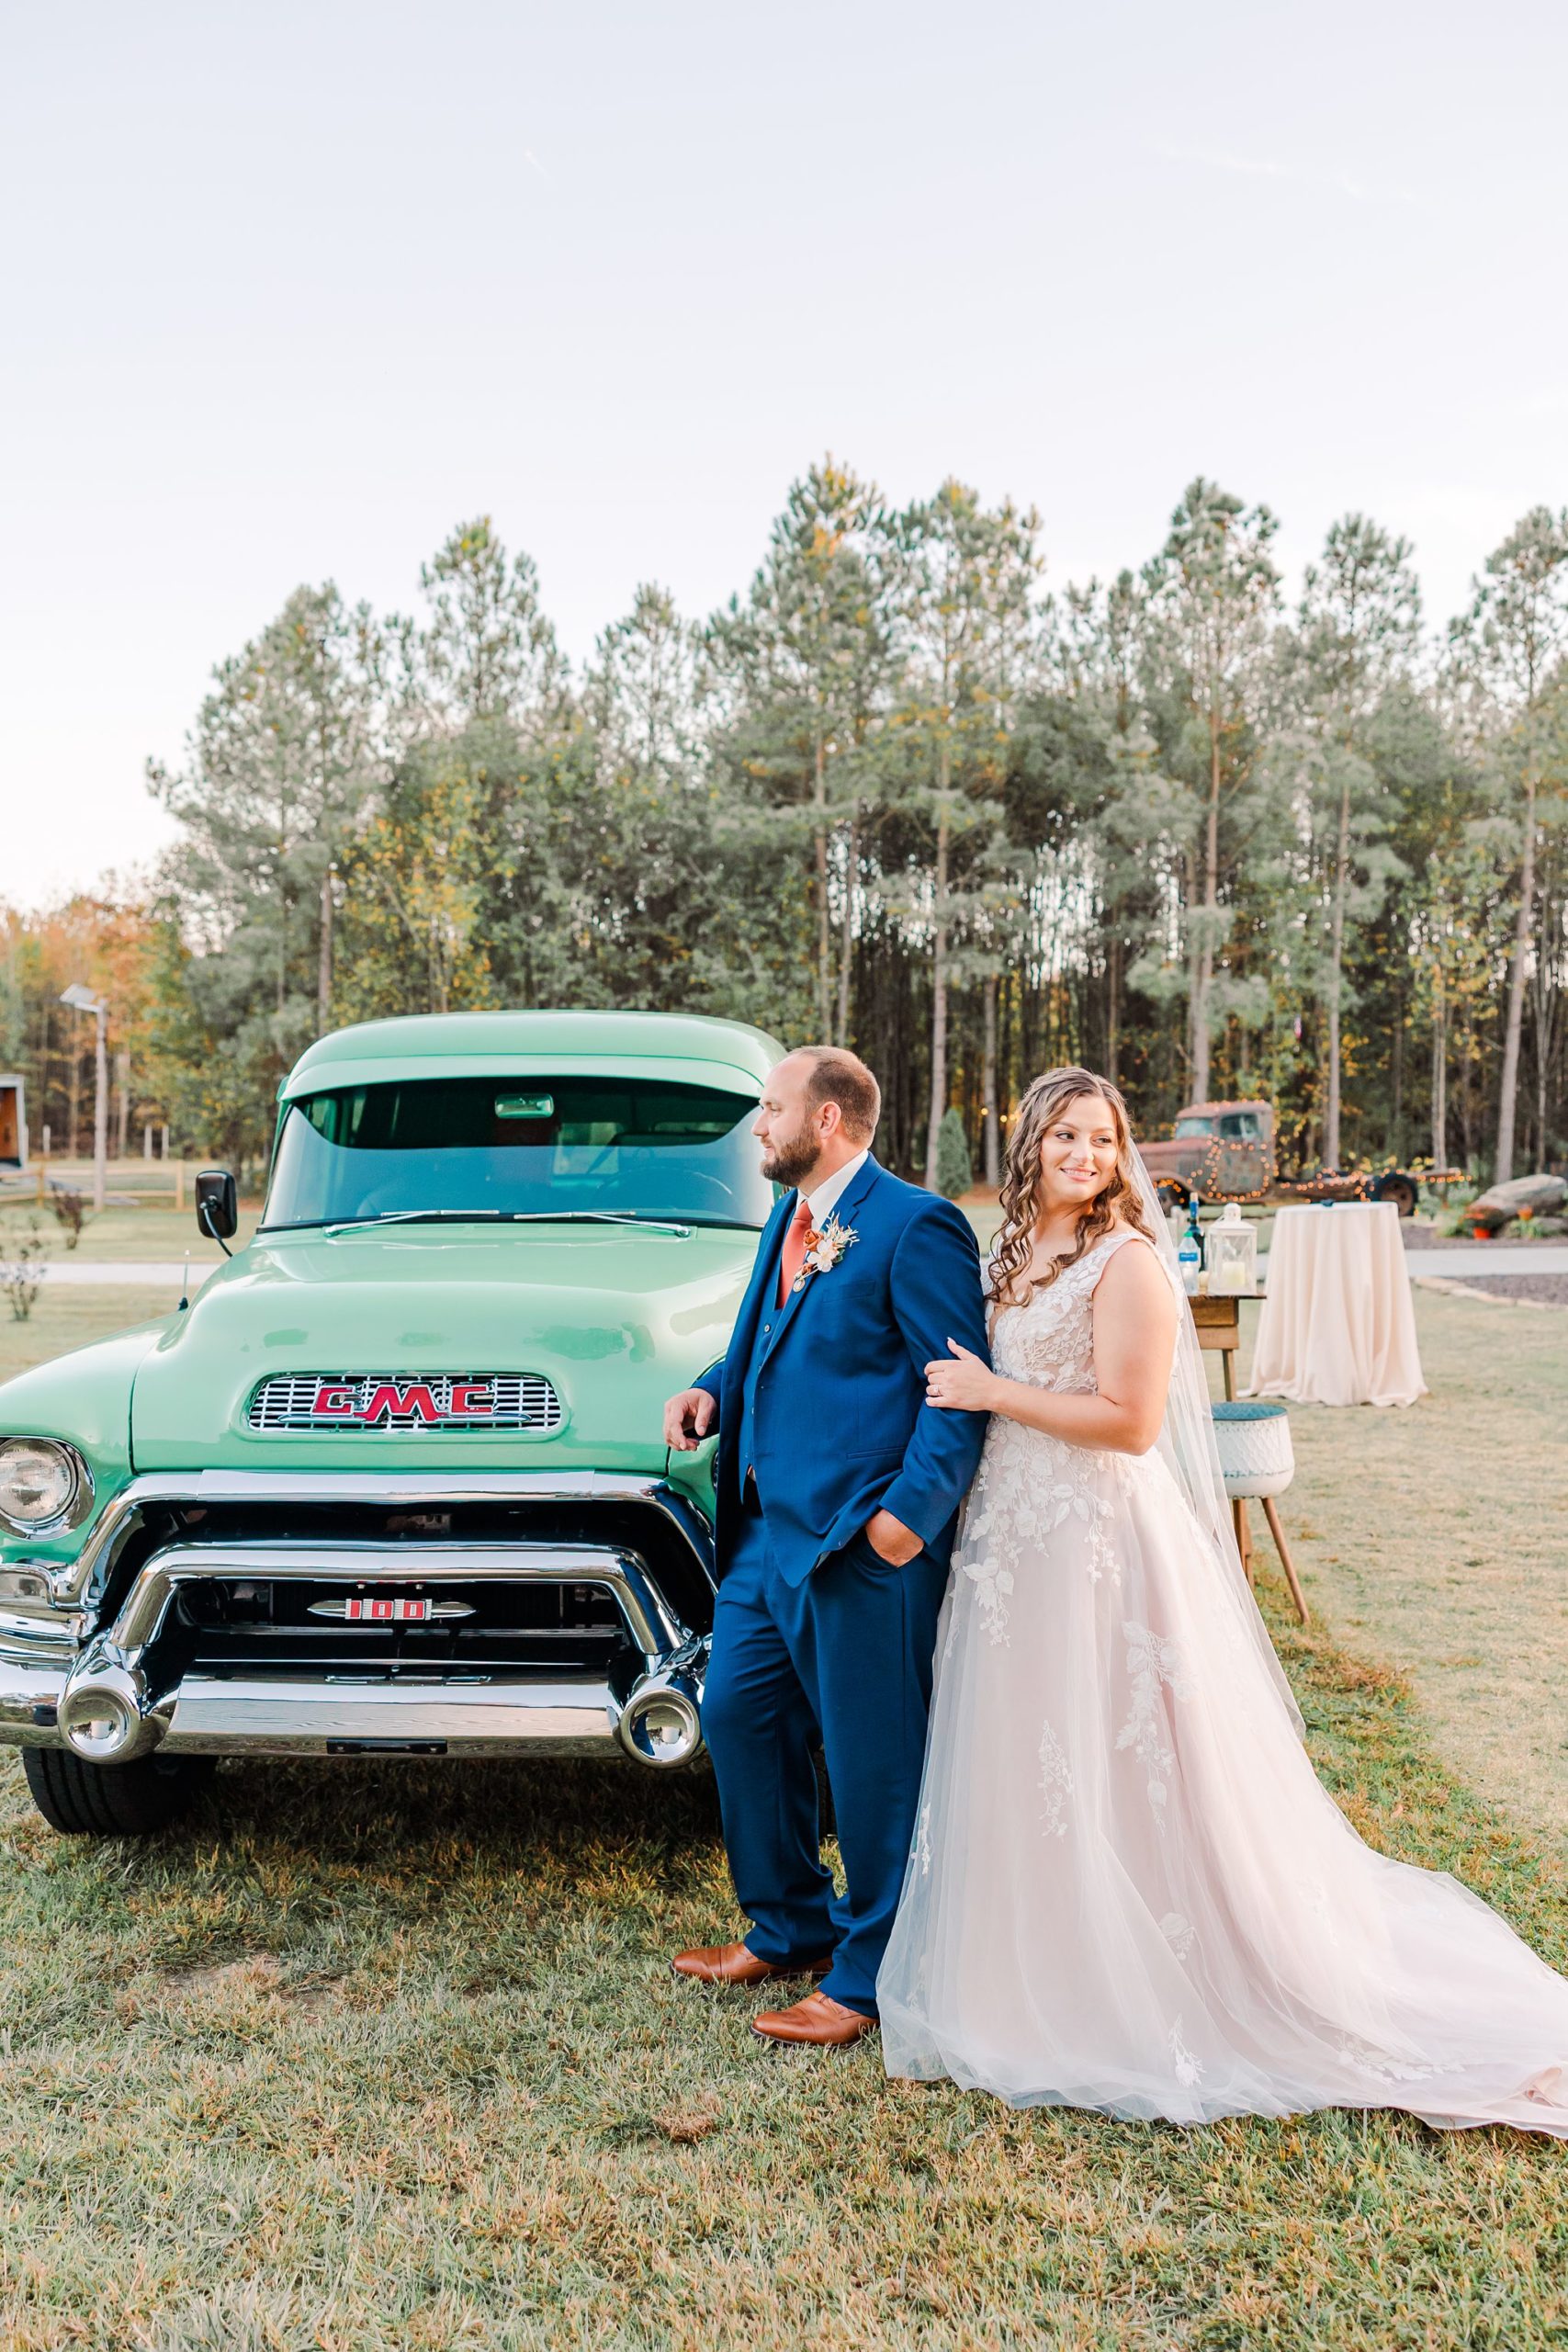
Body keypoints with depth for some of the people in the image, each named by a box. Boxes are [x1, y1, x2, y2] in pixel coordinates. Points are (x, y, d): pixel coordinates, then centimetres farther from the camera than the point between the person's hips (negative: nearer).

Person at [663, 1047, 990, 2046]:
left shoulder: (915, 1225, -13)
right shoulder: (789, 1219, 14)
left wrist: (910, 1512, -22)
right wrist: (712, 1386, 6)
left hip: (863, 1545, -9)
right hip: (767, 1529, 9)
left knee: (872, 1760, 4)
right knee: (738, 1717, 16)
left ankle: (869, 1976, 22)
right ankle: (791, 1928, 35)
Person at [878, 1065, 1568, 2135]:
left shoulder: (1128, 1261, -14)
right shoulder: (1018, 1252, 10)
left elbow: (1130, 1420, -20)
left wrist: (991, 1393, -15)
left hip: (1099, 1538, -8)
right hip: (1017, 1529, 8)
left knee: (1117, 1765, 3)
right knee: (1024, 1760, 16)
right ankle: (1038, 1968, 33)